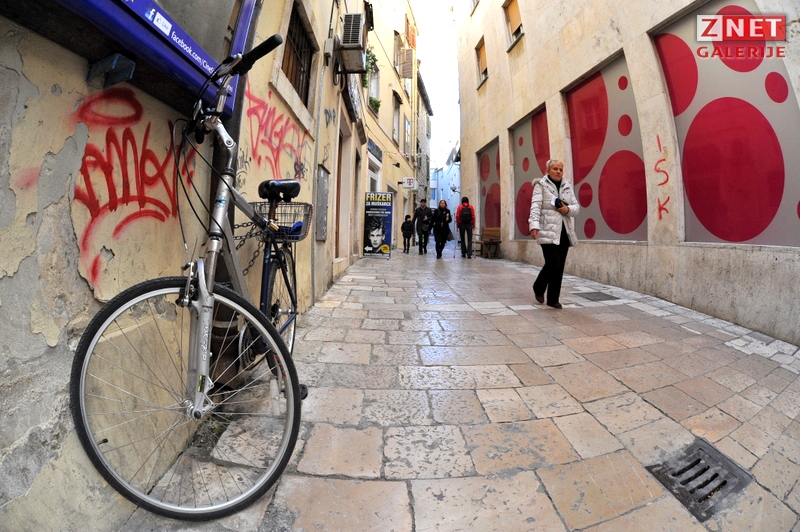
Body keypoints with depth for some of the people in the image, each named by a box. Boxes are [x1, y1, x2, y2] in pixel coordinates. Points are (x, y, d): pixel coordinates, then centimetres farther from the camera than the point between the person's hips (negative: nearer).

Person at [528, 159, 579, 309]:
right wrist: (534, 225, -25)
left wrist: (568, 209, -8)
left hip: (564, 231, 6)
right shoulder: (541, 185, 2)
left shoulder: (567, 186, 16)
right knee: (553, 263, -14)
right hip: (548, 230, -5)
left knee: (559, 266, 5)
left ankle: (553, 299, 15)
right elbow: (536, 206, -11)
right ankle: (538, 288, 14)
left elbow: (576, 207, 15)